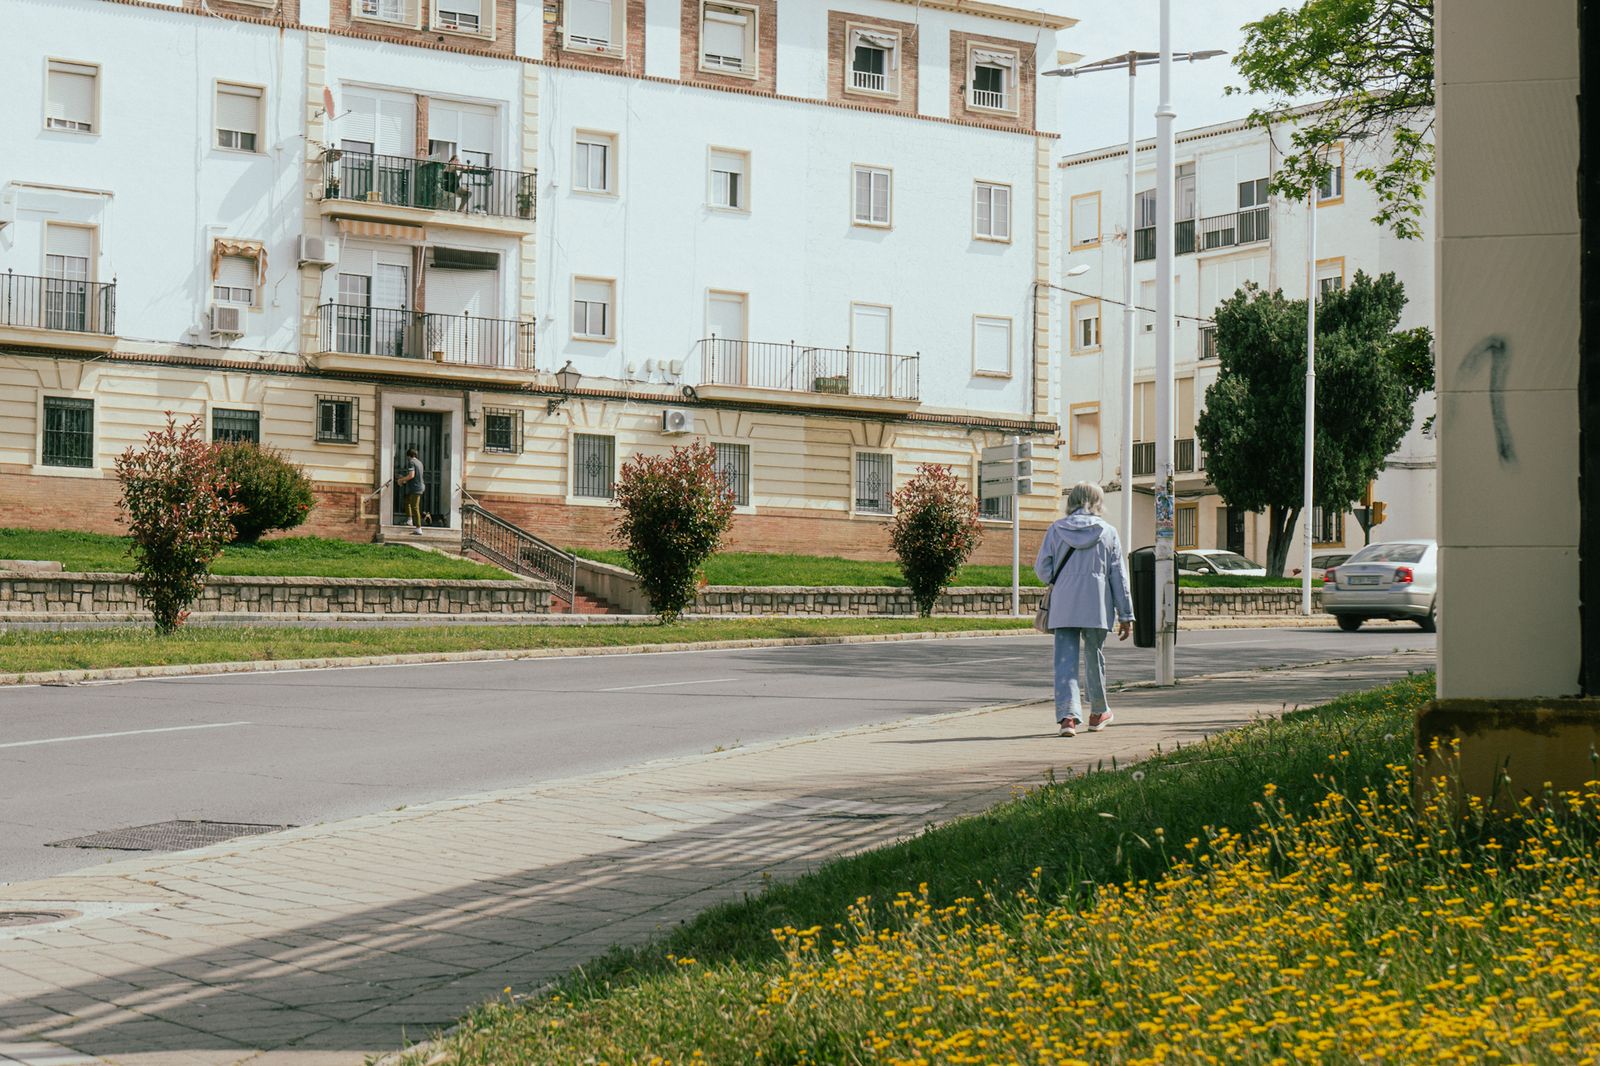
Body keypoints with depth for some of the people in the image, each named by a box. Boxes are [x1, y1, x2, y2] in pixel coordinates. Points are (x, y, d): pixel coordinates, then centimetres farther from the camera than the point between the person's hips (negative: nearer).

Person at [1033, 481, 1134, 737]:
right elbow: (1118, 576, 4)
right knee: (1094, 658, 16)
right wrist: (1126, 615, 7)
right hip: (1096, 606, 0)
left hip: (1063, 606, 0)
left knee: (1065, 661, -1)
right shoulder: (1107, 532, 2)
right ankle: (1099, 713, 33)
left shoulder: (1056, 530, 2)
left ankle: (1067, 716, -16)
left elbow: (1042, 569, 2)